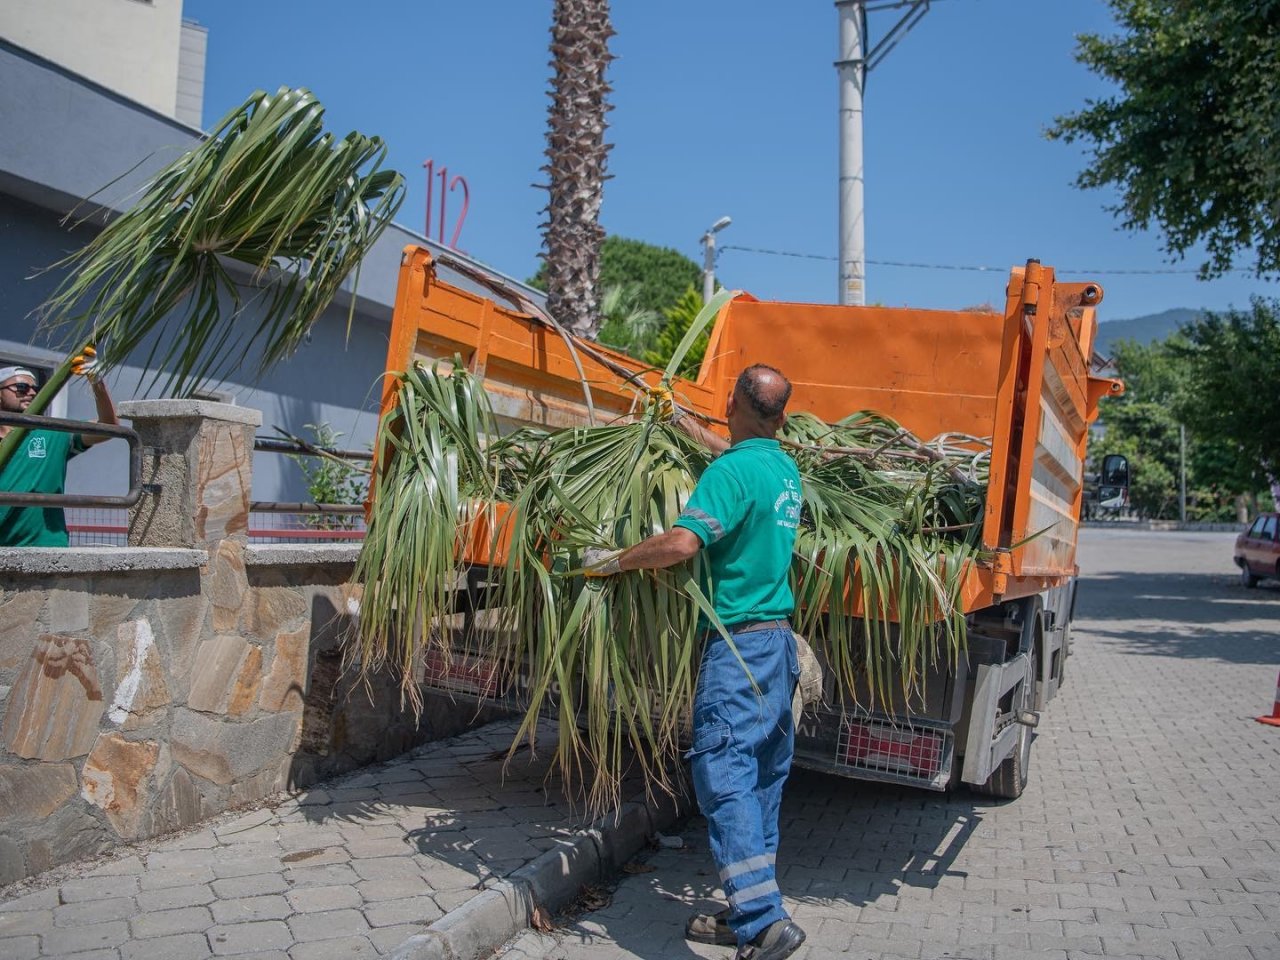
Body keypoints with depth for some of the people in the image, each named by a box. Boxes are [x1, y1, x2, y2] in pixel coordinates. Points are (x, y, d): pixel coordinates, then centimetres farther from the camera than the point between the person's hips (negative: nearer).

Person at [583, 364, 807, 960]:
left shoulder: (731, 470, -15)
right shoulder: (784, 468, 12)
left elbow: (681, 543, -26)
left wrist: (612, 561, -13)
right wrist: (687, 426, 45)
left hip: (738, 642, -9)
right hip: (780, 640, 9)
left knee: (723, 772, -9)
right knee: (763, 776, 12)